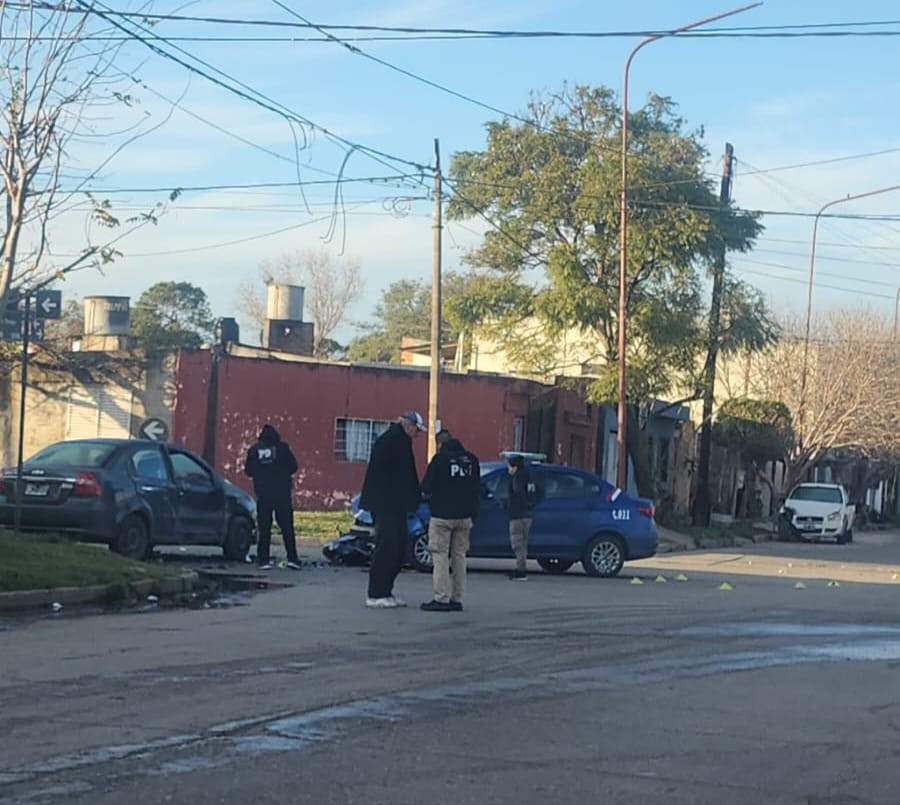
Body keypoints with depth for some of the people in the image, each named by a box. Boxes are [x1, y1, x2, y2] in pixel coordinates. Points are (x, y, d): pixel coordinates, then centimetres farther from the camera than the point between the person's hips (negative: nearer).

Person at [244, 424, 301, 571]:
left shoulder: (254, 450, 2)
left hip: (263, 494, 1)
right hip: (282, 493, -1)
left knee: (264, 528, 6)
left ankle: (264, 560, 1)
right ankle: (292, 558, -2)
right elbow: (293, 466, 1)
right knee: (287, 527, 4)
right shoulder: (282, 448, -2)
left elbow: (248, 470, 8)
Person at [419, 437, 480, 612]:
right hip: (464, 517, 5)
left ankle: (442, 599, -9)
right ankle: (457, 599, 8)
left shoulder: (441, 458, -6)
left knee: (440, 555, -3)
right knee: (459, 556, 9)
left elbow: (426, 487, -4)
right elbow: (477, 490, 11)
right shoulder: (472, 461, 7)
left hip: (442, 516, -5)